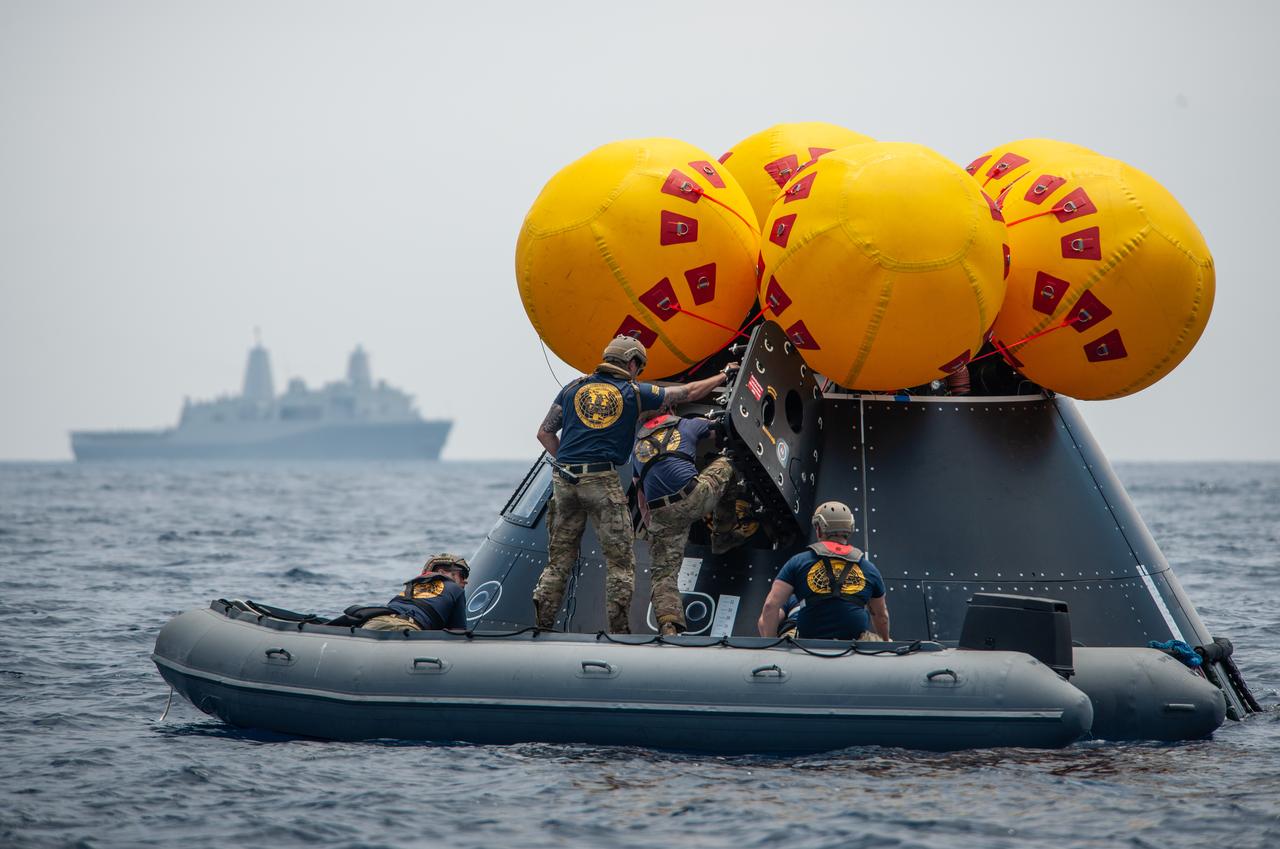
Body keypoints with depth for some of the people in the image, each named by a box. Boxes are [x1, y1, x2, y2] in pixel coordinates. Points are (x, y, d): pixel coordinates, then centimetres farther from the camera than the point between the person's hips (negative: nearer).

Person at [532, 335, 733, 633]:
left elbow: (544, 433, 14)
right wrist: (722, 378, 33)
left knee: (559, 560, 10)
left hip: (564, 480, 4)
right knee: (621, 562, 4)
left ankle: (542, 627, 5)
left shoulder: (574, 388, 13)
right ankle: (619, 630, -1)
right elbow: (690, 392, 17)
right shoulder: (634, 393, 7)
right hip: (602, 482, -3)